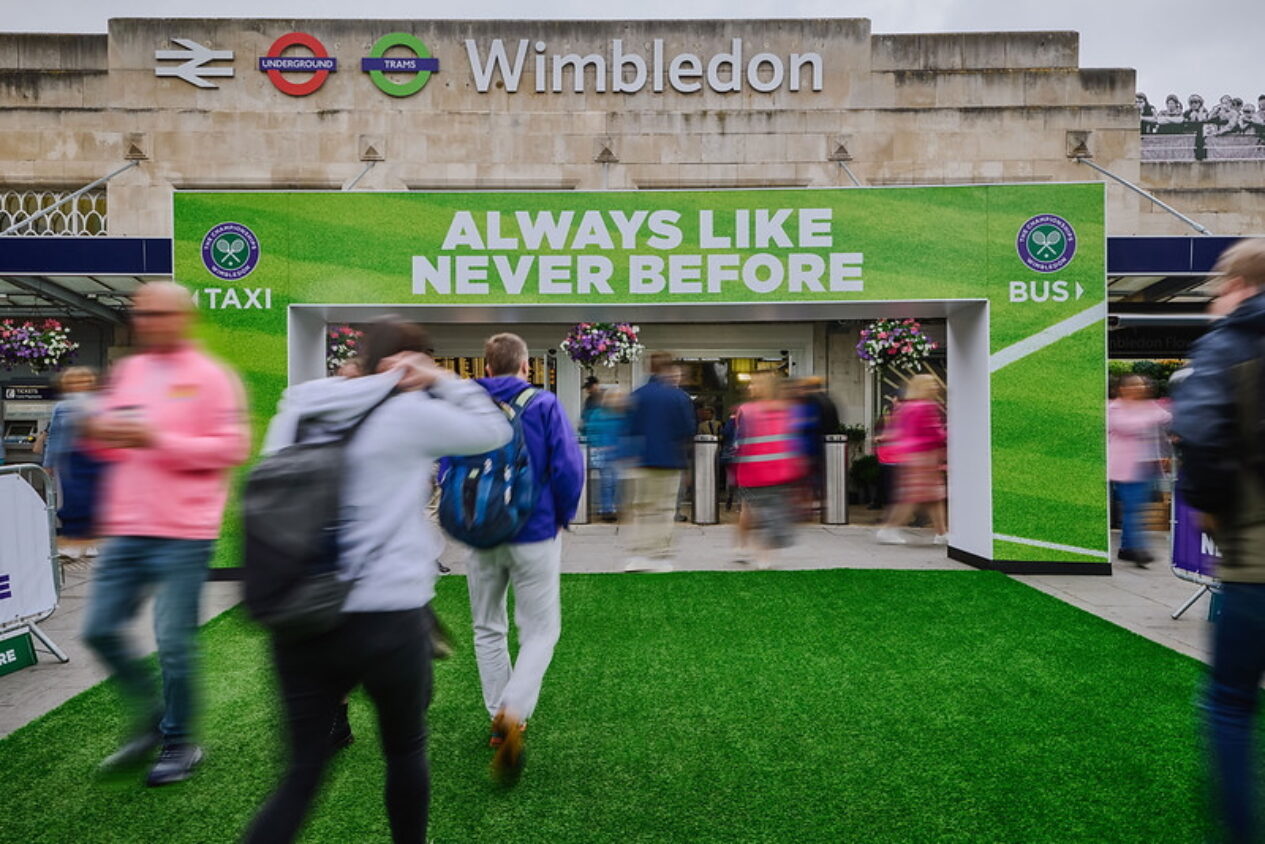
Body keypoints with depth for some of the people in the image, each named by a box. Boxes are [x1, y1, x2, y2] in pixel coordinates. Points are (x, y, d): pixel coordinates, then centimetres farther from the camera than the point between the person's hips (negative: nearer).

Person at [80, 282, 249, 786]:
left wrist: (157, 439, -20)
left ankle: (180, 744, 22)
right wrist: (97, 432, -4)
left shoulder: (210, 378, -7)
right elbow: (110, 443, 19)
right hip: (126, 530, 7)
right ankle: (152, 720, 33)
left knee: (174, 642, 1)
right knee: (101, 630, 11)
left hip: (184, 533, -6)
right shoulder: (125, 372, 12)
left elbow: (231, 447, -14)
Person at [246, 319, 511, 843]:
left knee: (303, 768, 14)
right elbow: (494, 430, 2)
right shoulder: (408, 413, -7)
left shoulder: (296, 411, 8)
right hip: (387, 620, -4)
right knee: (405, 750, 20)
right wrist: (440, 381, 1)